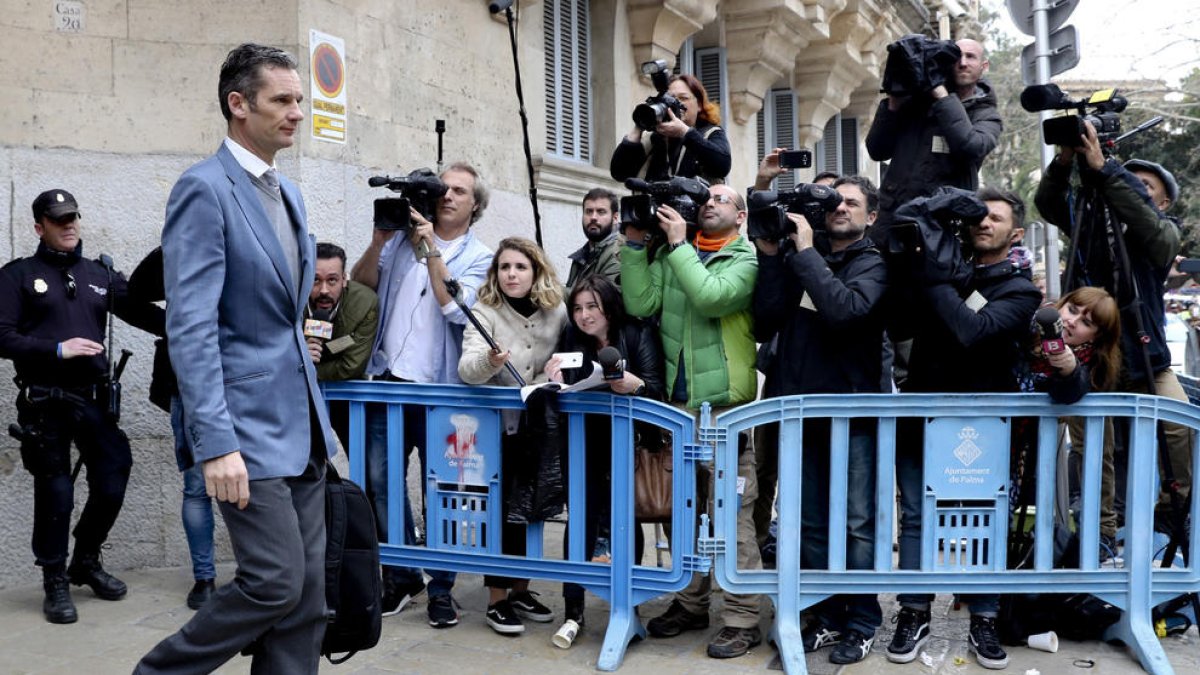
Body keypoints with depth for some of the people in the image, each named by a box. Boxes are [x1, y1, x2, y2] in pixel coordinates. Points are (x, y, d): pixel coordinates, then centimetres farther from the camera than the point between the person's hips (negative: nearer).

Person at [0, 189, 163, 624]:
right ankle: (56, 584, 18)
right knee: (55, 494, 2)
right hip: (44, 404, -3)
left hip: (93, 399, 3)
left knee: (112, 484, 4)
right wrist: (58, 349, -15)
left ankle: (86, 563, 29)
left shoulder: (100, 275, 12)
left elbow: (142, 313, -1)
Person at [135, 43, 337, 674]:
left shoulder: (288, 194, 15)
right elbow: (190, 329, -17)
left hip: (302, 425, 8)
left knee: (308, 594, 8)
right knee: (276, 581, -7)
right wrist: (216, 443, -22)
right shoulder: (204, 189, -10)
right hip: (248, 425, -8)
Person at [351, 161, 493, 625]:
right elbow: (361, 283, 7)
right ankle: (401, 575, 22)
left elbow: (455, 308, -11)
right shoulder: (406, 235, 13)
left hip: (438, 387, -3)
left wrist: (430, 251, -13)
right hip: (389, 380, 3)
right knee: (381, 481, 6)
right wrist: (380, 240, -6)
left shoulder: (478, 257, 5)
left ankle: (441, 589, 12)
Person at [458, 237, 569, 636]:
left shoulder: (557, 313, -2)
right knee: (501, 510, -3)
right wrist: (489, 361, -44)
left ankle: (521, 590, 26)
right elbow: (466, 369, -23)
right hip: (497, 423, -4)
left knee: (530, 508, 11)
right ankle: (497, 600, 8)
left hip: (537, 425, 4)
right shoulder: (486, 312, -11)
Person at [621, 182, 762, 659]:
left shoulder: (747, 259, -1)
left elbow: (711, 298, -19)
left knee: (731, 513, -3)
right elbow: (640, 304, 1)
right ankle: (691, 603, 27)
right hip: (675, 402, 5)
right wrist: (635, 243, -3)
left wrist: (678, 244, -13)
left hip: (724, 404, -5)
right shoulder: (671, 254, 13)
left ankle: (742, 619, 6)